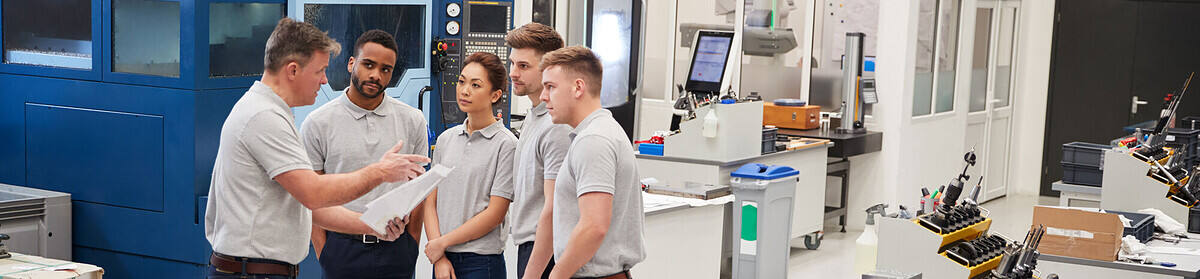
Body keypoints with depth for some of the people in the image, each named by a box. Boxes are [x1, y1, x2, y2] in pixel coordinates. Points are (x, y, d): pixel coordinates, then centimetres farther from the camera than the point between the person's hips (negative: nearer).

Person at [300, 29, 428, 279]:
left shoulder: (412, 121, 6)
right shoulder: (317, 123, 0)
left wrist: (410, 250, 4)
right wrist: (323, 255, -4)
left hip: (395, 250, 1)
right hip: (342, 249, -1)